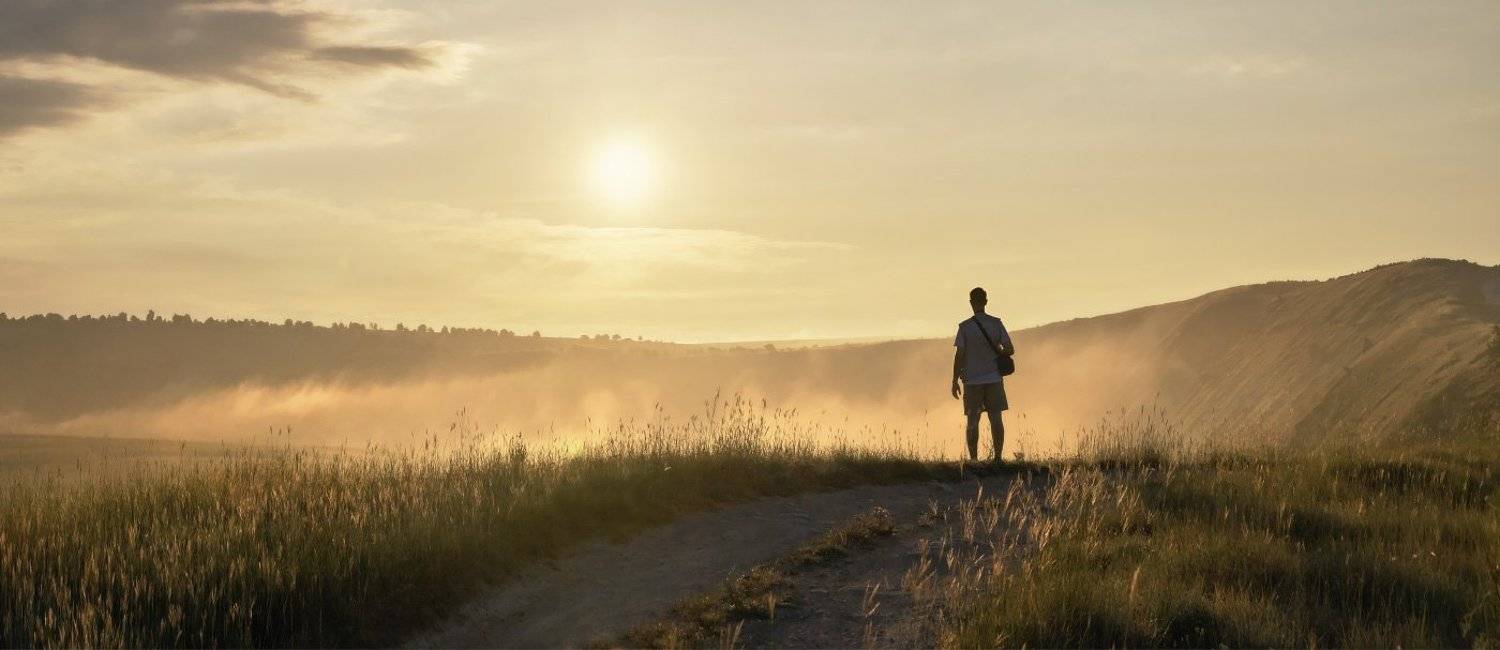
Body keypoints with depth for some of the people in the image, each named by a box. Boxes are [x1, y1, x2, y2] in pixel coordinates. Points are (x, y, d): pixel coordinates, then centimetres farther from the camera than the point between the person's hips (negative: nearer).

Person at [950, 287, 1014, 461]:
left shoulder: (965, 327, -6)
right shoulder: (996, 324, -1)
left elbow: (959, 355, -7)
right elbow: (1010, 350, -1)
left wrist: (955, 381, 0)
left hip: (972, 381, -1)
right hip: (994, 379, 1)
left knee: (972, 421, 4)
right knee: (996, 419, 5)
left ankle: (973, 459, 2)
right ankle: (997, 457, 3)